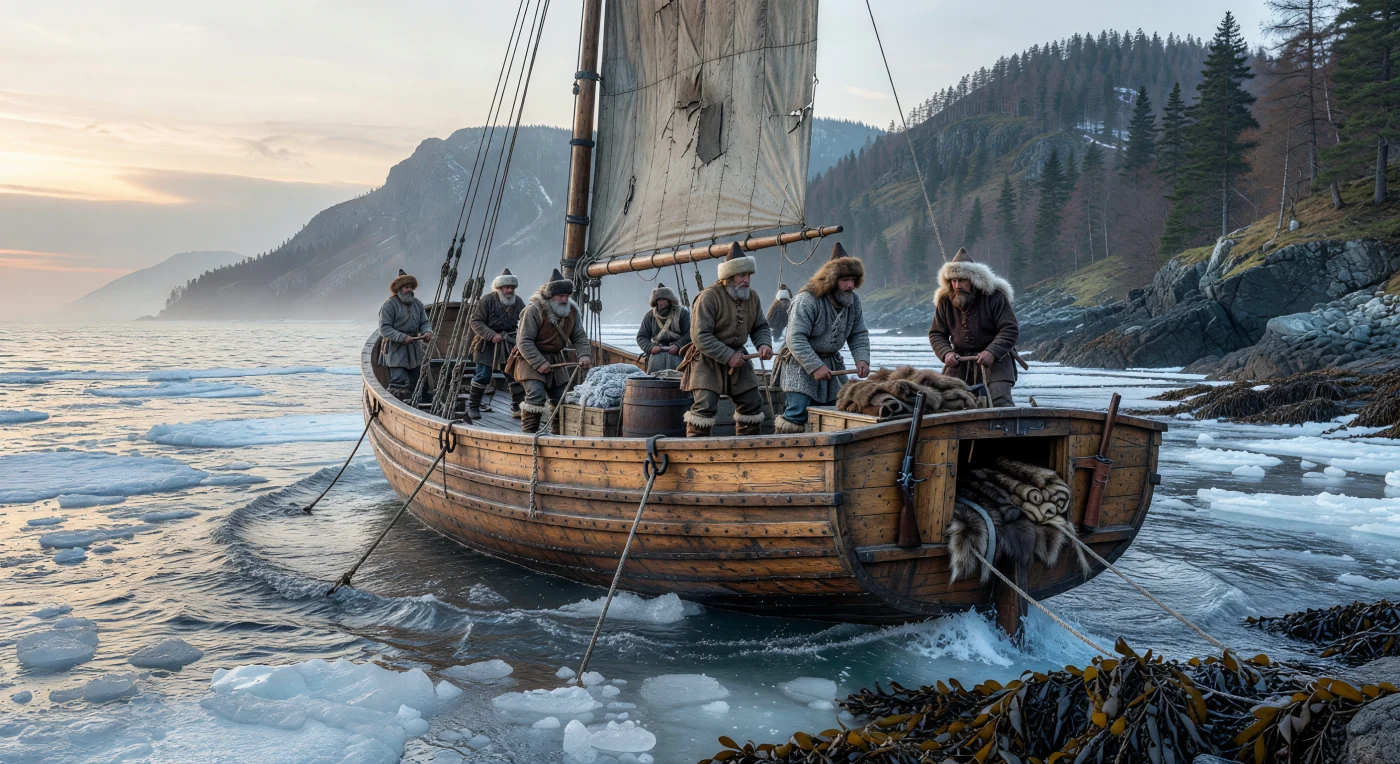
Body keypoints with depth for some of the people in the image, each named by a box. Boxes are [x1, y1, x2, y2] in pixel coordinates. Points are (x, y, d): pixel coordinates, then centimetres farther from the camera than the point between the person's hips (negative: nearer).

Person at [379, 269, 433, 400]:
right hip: (396, 351, -7)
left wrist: (427, 332, -11)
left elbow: (425, 322, 13)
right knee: (399, 383, -16)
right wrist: (402, 338, -26)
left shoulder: (417, 304, 12)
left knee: (414, 383, 14)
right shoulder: (389, 305, -10)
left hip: (414, 351, 7)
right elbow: (384, 329, -14)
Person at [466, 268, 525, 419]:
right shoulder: (487, 301, -10)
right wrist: (492, 335, -23)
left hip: (510, 344, 4)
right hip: (487, 344, -4)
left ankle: (517, 408, 9)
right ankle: (473, 406, 16)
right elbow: (476, 322, -11)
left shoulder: (518, 302, 3)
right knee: (483, 376, 0)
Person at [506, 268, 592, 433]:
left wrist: (583, 355, -12)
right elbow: (524, 342, -22)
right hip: (531, 359, -6)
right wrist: (539, 363, -27)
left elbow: (579, 337, 7)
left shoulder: (572, 311, -2)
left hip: (556, 360, 6)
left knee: (561, 397, 8)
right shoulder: (533, 310, -21)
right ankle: (528, 433, -13)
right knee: (536, 394, -22)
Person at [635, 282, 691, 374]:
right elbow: (641, 337, 12)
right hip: (658, 350, 2)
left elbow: (689, 334, -3)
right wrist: (650, 347, -8)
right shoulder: (650, 315, 12)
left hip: (678, 350, -2)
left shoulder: (682, 312, 4)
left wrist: (677, 346, -19)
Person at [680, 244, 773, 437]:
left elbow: (760, 327, 12)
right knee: (705, 406, -17)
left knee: (752, 404, 10)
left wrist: (764, 344, -11)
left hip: (736, 358, 7)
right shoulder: (709, 297, -19)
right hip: (707, 361, -7)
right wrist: (727, 356, -26)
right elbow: (700, 336, -23)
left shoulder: (752, 297, 3)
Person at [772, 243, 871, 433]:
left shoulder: (853, 300, 0)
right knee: (798, 415, -14)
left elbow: (859, 335, 5)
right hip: (801, 365, -7)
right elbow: (795, 339, -26)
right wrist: (815, 367, -30)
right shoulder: (807, 300, -22)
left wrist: (862, 359, -13)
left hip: (832, 363, 7)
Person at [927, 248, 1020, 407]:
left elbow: (1010, 330, -12)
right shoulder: (945, 300, 0)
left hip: (995, 359, -3)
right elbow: (936, 334, 8)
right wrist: (946, 353, -12)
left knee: (1000, 402, -20)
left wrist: (992, 352, -27)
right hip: (960, 360, 4)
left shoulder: (995, 296, -11)